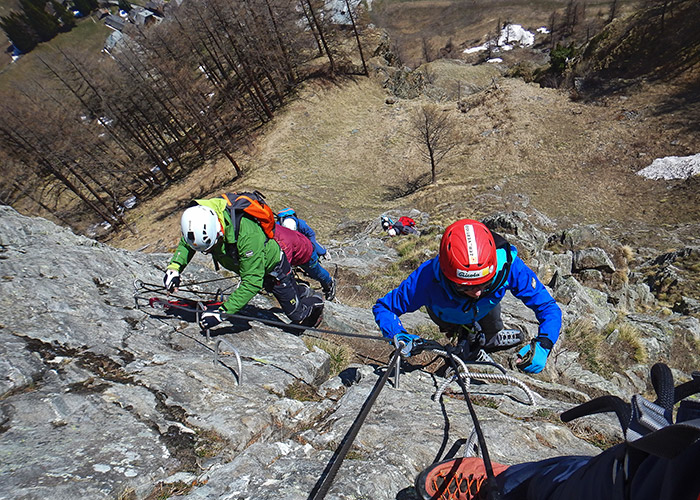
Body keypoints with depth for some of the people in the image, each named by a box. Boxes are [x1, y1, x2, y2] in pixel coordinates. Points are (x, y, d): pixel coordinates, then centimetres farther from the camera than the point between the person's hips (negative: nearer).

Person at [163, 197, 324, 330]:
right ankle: (303, 292, 58)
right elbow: (185, 243, -3)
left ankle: (315, 302, 39)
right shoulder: (201, 218, -25)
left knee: (297, 315, 8)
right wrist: (173, 267, -20)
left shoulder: (247, 235, -46)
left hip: (273, 266, -6)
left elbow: (252, 283, -42)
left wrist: (222, 312, -45)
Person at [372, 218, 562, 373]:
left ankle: (487, 340, 56)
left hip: (484, 311, 2)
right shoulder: (428, 278, -50)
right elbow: (383, 307, -36)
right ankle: (468, 339, 19)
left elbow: (549, 307, -33)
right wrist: (398, 336, -54)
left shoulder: (508, 265, -45)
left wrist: (542, 346, -50)